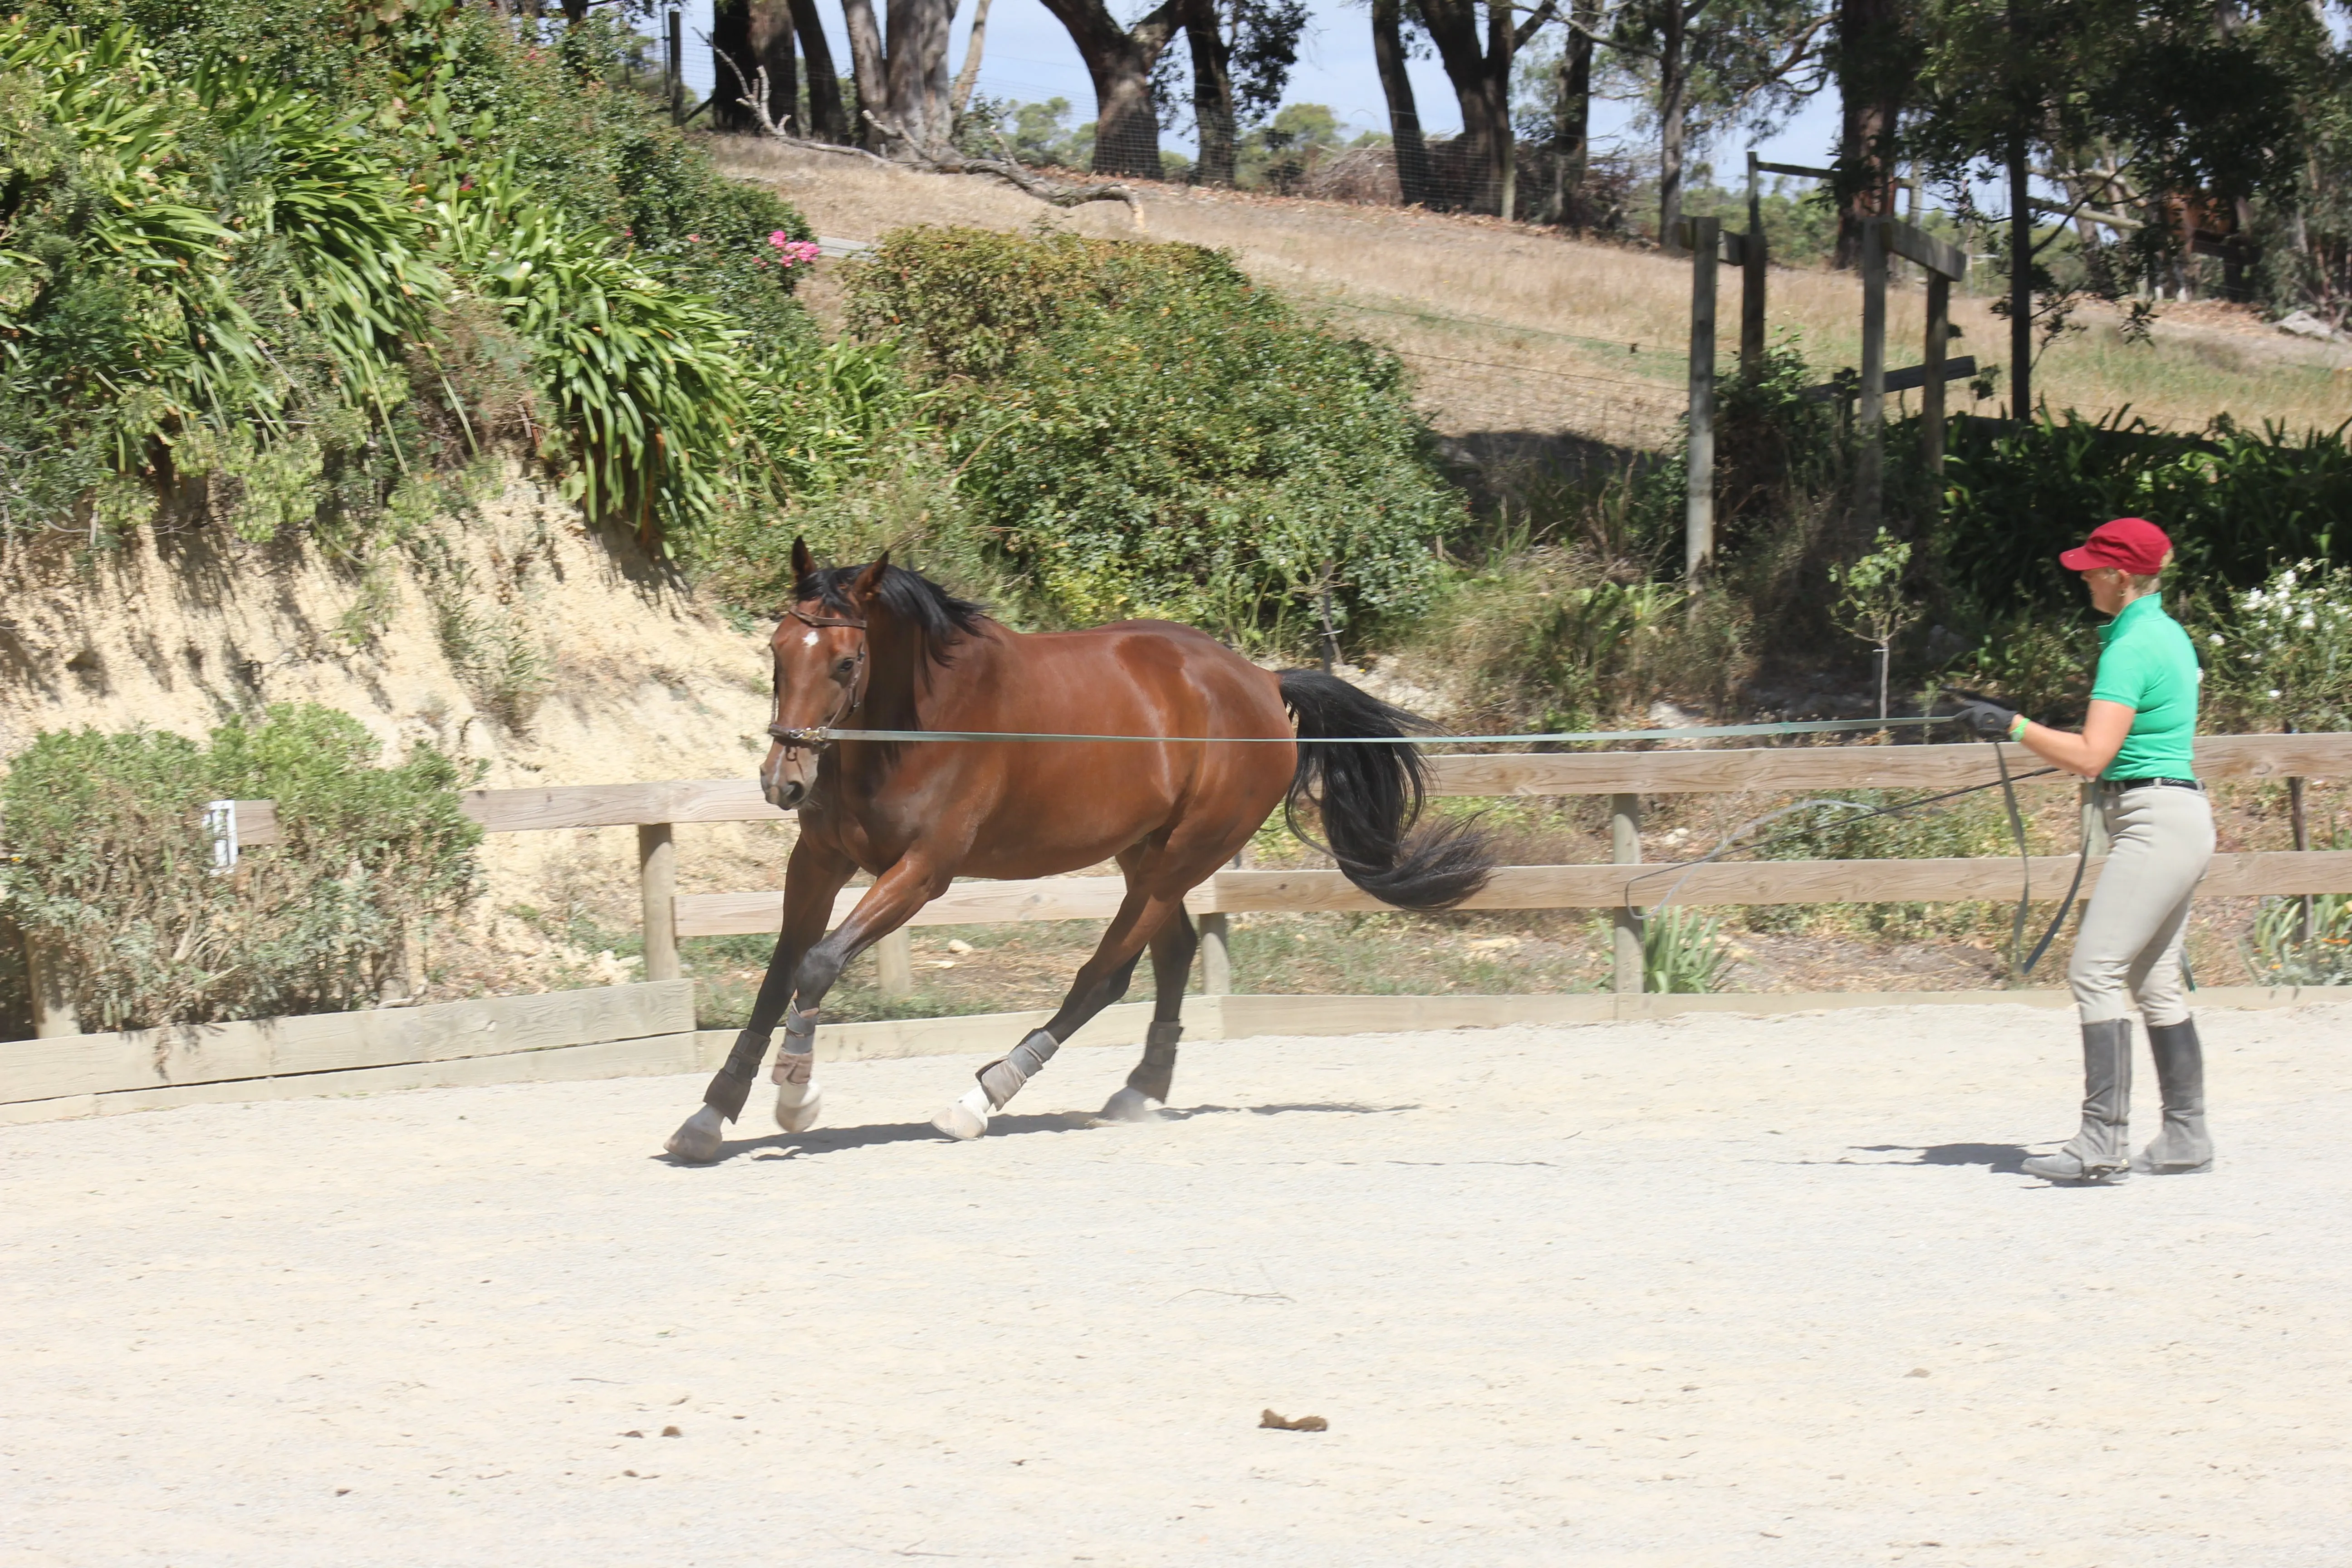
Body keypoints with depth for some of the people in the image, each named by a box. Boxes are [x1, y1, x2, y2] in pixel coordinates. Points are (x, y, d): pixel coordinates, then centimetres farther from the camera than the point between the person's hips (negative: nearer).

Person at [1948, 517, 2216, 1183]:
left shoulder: (2131, 648, -15)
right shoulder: (2167, 634, 16)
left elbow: (2091, 757, -20)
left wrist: (2014, 727, -12)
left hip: (2156, 821, -11)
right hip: (2183, 814, 11)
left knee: (2096, 972, -14)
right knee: (2156, 983, 13)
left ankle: (2103, 1141, -19)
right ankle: (2186, 1140, 15)